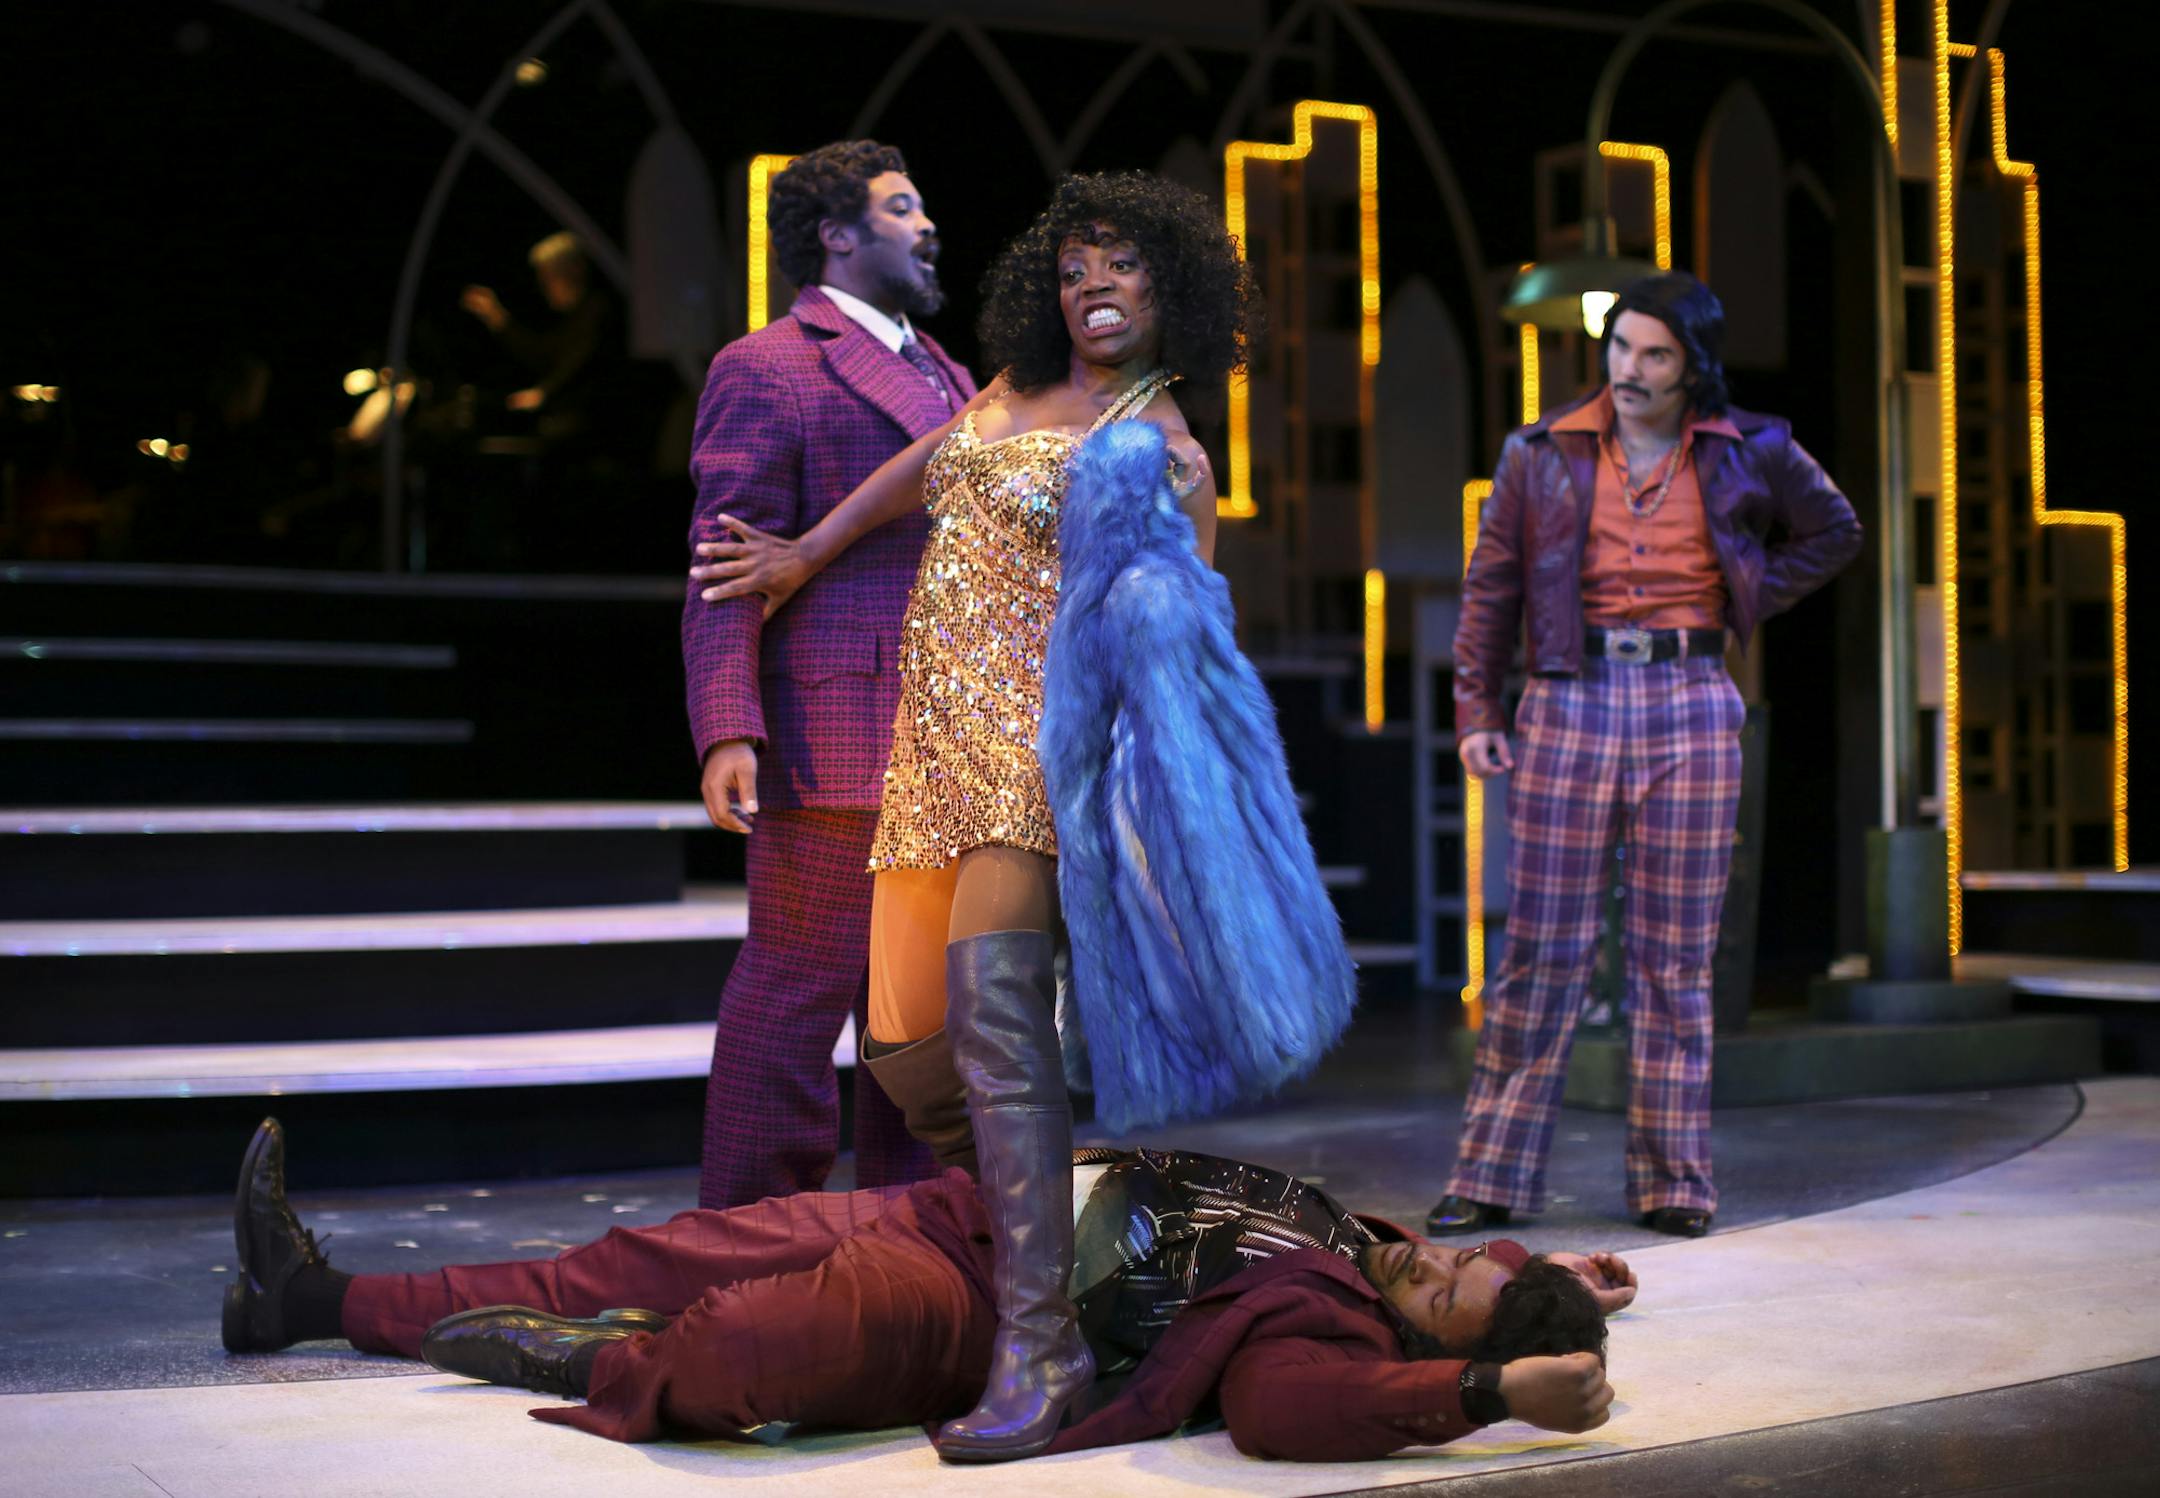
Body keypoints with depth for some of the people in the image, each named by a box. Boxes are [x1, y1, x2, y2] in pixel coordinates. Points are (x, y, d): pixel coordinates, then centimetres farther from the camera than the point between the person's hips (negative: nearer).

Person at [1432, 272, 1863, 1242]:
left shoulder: (1747, 454, 6)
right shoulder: (1544, 453, 5)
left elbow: (1834, 533, 21)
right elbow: (1491, 584, 9)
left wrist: (1748, 603, 10)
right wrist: (1474, 709, 3)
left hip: (1689, 707, 0)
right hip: (1570, 703, 0)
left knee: (1676, 957, 4)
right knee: (1541, 949, 0)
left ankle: (1673, 1183, 12)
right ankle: (1493, 1178, 6)